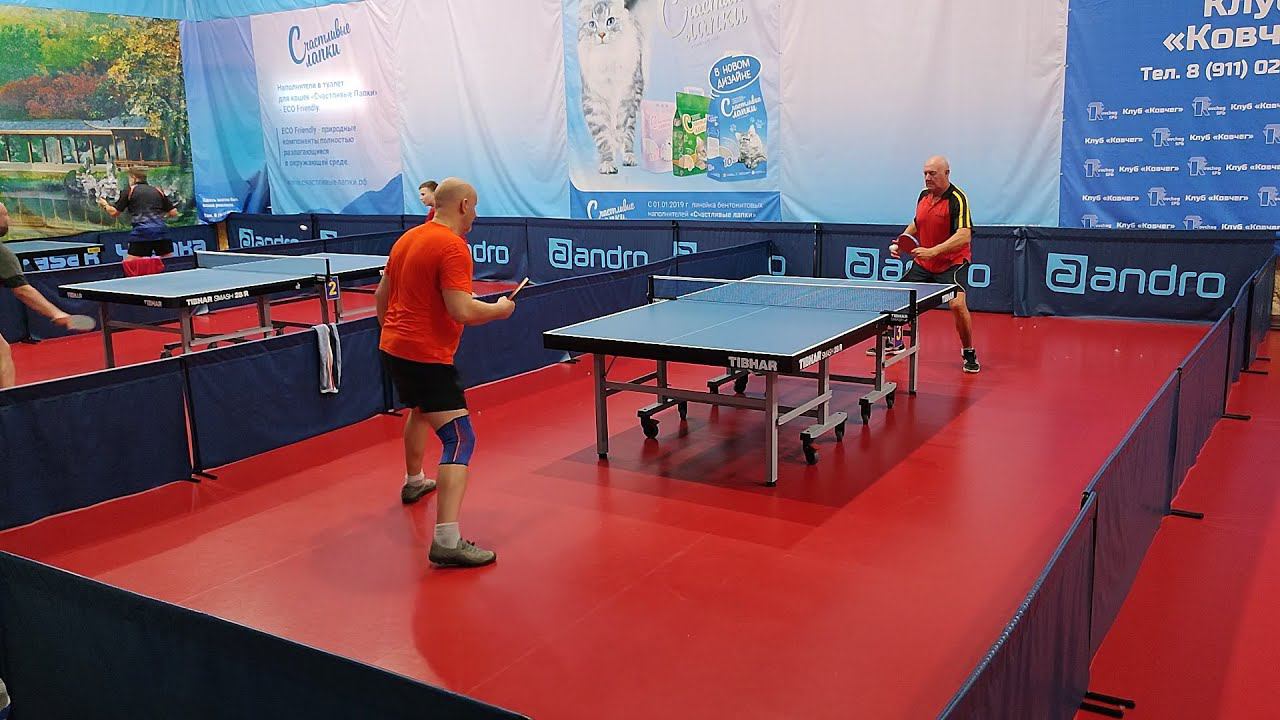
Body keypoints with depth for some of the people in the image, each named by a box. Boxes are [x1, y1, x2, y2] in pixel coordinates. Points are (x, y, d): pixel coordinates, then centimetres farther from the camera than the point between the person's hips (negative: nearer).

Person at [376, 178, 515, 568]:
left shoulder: (406, 239, 11)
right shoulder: (453, 247, -17)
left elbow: (381, 295, 20)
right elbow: (462, 311, -25)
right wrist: (500, 309, -7)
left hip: (392, 348, 10)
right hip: (427, 357, -10)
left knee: (420, 411, 35)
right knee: (460, 439, -12)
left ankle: (414, 482, 58)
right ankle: (447, 541, -22)